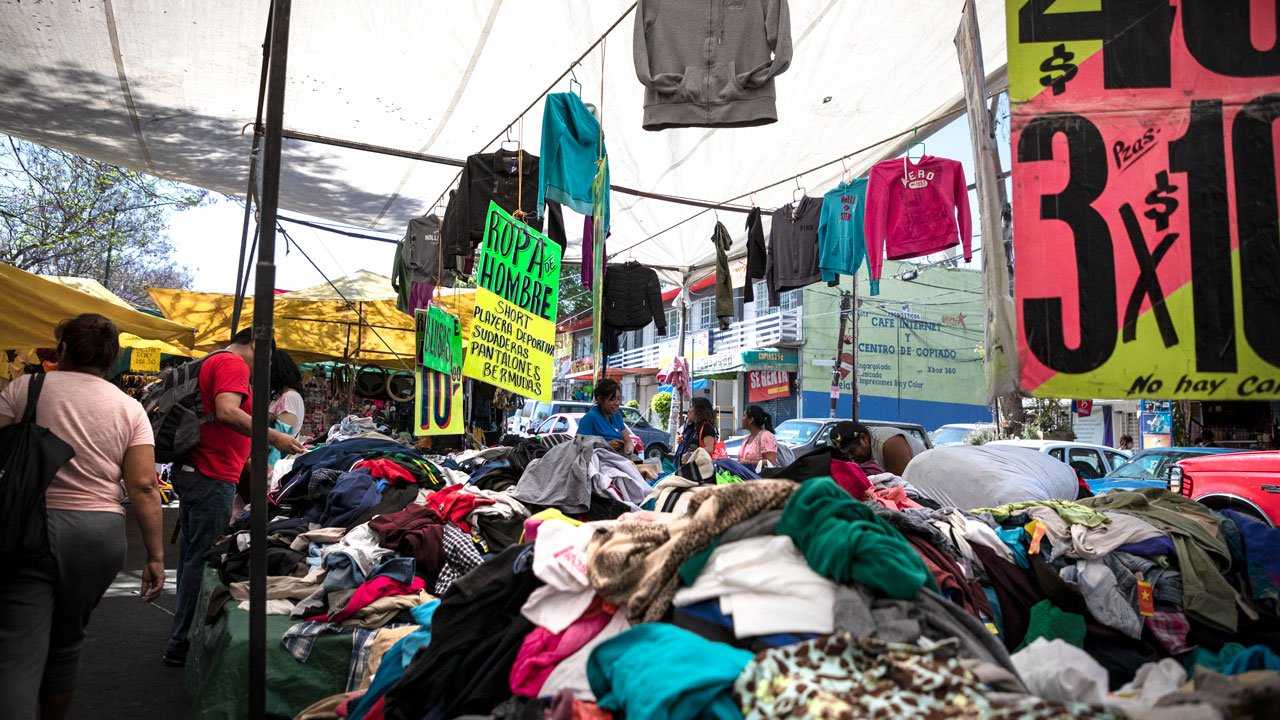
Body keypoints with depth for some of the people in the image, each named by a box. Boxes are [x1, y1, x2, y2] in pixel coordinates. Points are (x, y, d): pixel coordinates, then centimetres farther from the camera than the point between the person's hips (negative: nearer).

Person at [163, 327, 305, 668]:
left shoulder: (211, 362, 21)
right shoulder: (233, 363, -10)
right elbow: (227, 412, -26)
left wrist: (249, 461, 32)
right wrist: (274, 437, -25)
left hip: (192, 470, 11)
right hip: (212, 476, -11)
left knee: (191, 555, 17)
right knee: (203, 559, -5)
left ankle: (184, 635, 27)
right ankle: (181, 644, 1)